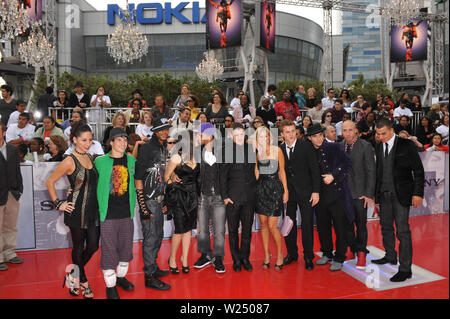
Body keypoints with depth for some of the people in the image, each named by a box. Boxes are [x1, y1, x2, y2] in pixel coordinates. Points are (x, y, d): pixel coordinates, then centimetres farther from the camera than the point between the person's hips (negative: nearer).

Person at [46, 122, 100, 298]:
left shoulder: (91, 158, 9)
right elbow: (50, 182, -6)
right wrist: (58, 203, -7)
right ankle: (83, 283, 26)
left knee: (93, 246, 7)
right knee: (79, 247, 8)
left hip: (93, 209, 6)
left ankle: (73, 275, 31)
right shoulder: (70, 161, -10)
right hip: (77, 210, -6)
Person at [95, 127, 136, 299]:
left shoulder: (131, 160, 7)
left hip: (127, 214, 4)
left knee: (126, 248, 16)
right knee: (109, 251, 4)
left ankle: (121, 276, 37)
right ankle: (110, 285, 21)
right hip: (108, 215, -4)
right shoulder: (100, 161, -3)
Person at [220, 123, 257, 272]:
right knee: (233, 229, 7)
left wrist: (255, 190, 6)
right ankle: (236, 260, 21)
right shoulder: (227, 151, -3)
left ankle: (245, 258, 25)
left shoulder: (251, 149, 7)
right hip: (233, 196, -3)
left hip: (250, 196, 3)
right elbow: (223, 175, -2)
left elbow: (254, 171, 14)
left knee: (247, 228, 10)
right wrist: (225, 196, -7)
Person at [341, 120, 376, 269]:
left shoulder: (366, 146, -8)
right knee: (347, 222, 11)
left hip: (360, 193, -4)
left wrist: (369, 194, -12)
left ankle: (361, 253, 20)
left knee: (361, 224, 4)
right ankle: (350, 250, 27)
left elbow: (371, 171, -8)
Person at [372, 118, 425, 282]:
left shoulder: (407, 145, -6)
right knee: (386, 227, 16)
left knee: (403, 231, -4)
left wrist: (417, 193, -11)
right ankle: (390, 256, 35)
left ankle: (405, 269, 4)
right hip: (384, 194, 6)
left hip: (401, 195, -5)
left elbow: (418, 170, -6)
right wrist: (375, 193, 10)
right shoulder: (379, 147, 9)